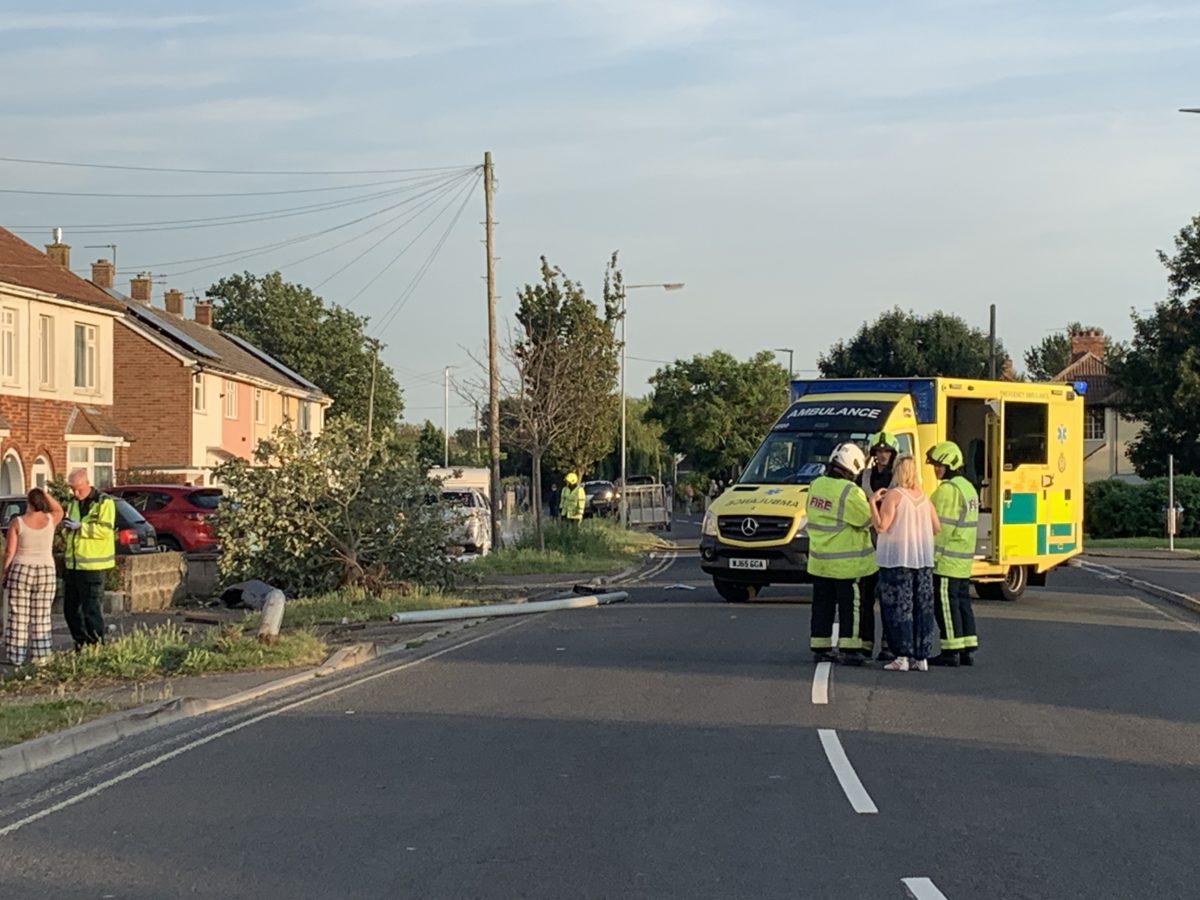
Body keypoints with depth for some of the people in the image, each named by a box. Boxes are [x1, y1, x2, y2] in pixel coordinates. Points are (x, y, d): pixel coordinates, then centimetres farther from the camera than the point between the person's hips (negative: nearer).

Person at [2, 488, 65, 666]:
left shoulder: (17, 522, -7)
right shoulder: (50, 520, -2)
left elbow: (9, 551, -7)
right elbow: (59, 510, 22)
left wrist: (5, 573, 4)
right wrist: (45, 494, 10)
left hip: (21, 572, -2)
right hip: (46, 573, 2)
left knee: (19, 616, 2)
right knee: (41, 617, 8)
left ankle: (17, 656, 2)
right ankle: (40, 655, 5)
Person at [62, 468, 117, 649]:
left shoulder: (104, 502, -8)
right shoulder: (73, 503, 16)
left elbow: (105, 530, -18)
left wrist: (79, 527, -22)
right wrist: (66, 526, 0)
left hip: (92, 564, -8)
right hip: (73, 564, 8)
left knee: (91, 607, -8)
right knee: (70, 607, 11)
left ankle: (96, 645, -2)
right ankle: (80, 642, 22)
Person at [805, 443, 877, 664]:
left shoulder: (816, 484, 4)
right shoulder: (849, 492, -20)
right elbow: (868, 519, -15)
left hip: (819, 559, 7)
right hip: (847, 562, -7)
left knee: (822, 604, 13)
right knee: (851, 605, 1)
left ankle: (820, 646, 16)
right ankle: (850, 649, 1)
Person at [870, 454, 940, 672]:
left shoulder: (893, 495, -9)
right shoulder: (924, 497, 8)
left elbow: (881, 525, -16)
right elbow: (936, 528, 11)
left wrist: (873, 502, -8)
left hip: (897, 558, -5)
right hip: (923, 558, 5)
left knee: (898, 607, -2)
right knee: (923, 608, 8)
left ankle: (902, 656, -6)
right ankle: (922, 657, 10)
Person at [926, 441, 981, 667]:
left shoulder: (948, 489, -15)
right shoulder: (967, 487, 16)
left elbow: (942, 527, -18)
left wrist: (932, 555, -15)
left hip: (946, 560, -9)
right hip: (964, 559, 10)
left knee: (946, 604, -5)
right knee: (962, 602, 11)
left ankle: (951, 651, -5)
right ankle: (968, 650, 12)